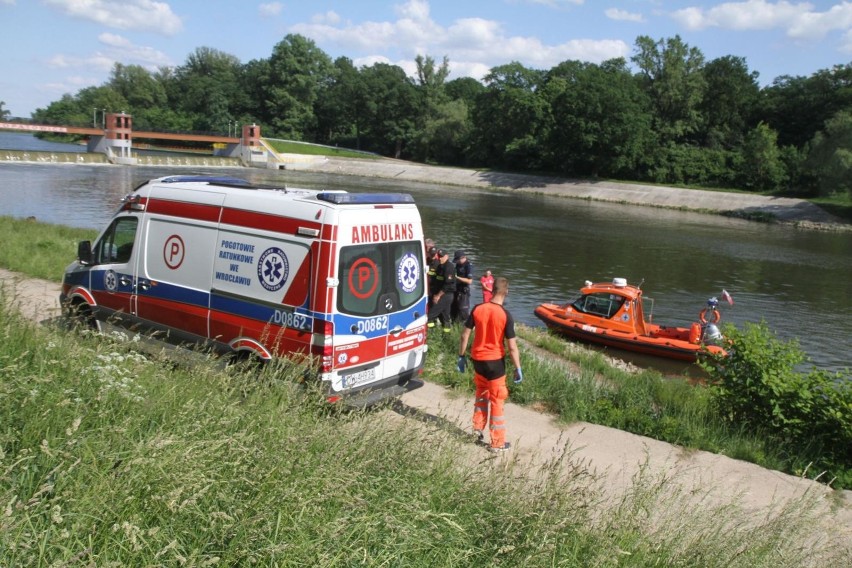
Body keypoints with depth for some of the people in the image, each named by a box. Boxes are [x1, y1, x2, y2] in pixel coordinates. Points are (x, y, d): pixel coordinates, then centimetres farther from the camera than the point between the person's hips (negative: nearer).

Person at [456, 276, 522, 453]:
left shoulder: (477, 309, -6)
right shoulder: (505, 315, -16)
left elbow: (465, 335, -1)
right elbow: (512, 347, -15)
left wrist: (461, 356, 10)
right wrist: (518, 368, -5)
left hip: (477, 359, 4)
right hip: (495, 361, -3)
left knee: (481, 394, 25)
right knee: (497, 401, 8)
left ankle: (478, 430, 30)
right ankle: (497, 443, 15)